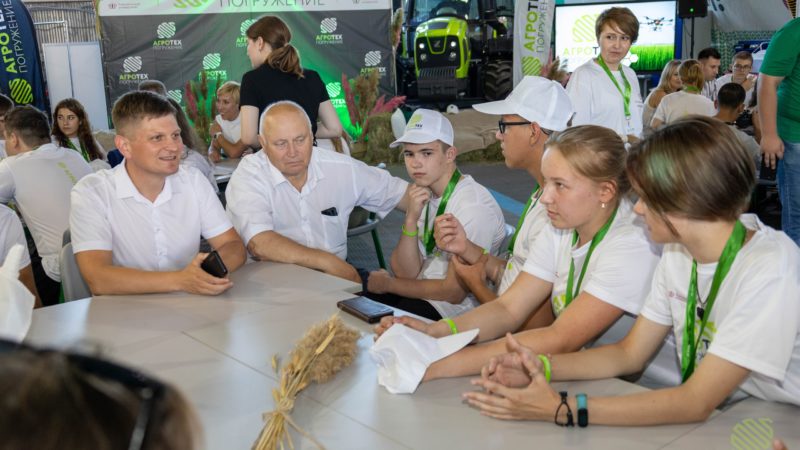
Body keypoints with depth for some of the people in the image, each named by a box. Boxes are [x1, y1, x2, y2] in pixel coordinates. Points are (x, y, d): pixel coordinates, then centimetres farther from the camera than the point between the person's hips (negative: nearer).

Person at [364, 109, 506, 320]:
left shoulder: (474, 206, -20)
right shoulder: (423, 194, 5)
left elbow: (454, 292, -18)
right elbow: (407, 273, 0)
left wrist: (388, 283, -7)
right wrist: (411, 219, -16)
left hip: (454, 309, -7)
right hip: (421, 293, 7)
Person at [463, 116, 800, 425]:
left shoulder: (769, 270, -23)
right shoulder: (678, 249, 0)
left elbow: (697, 403, -25)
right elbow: (630, 353, 3)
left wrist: (562, 409, -30)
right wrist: (540, 368, -13)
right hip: (705, 418, 6)